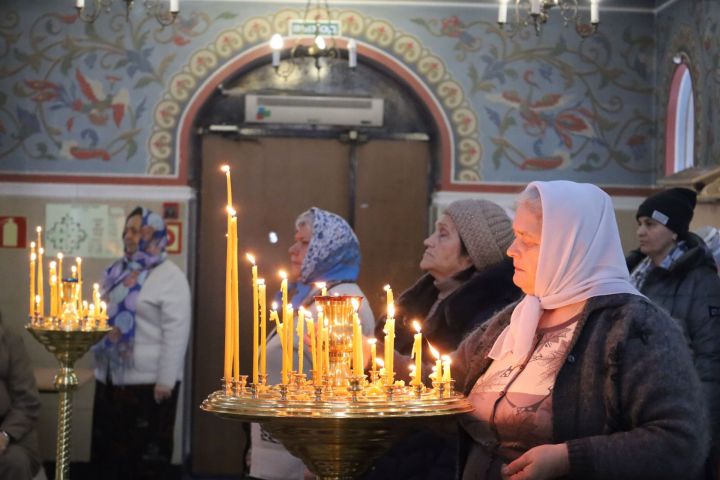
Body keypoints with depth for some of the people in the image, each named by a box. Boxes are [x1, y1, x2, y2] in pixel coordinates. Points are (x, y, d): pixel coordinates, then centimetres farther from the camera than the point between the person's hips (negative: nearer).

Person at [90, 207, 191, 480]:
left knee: (146, 456, 0)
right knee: (111, 449, 11)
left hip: (149, 382, -7)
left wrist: (166, 381, -19)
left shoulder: (169, 276, -9)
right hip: (111, 378, 7)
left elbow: (176, 332, -15)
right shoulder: (118, 272, 13)